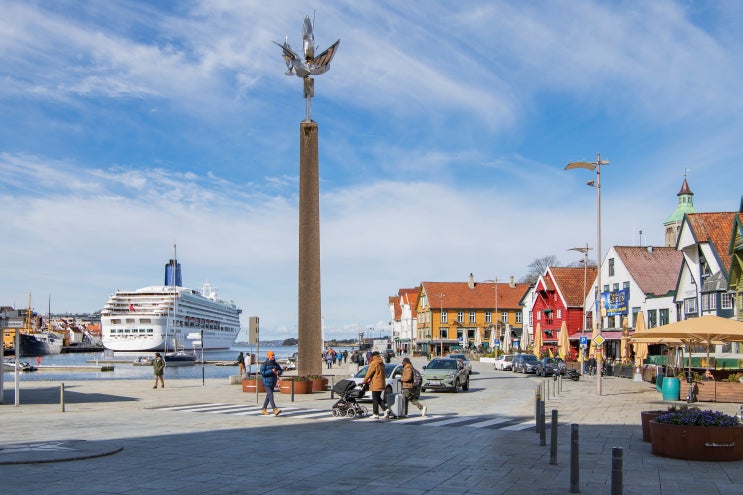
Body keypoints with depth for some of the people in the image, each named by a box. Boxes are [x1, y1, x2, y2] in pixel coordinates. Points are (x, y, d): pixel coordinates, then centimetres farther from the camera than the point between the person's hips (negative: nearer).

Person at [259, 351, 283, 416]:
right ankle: (275, 410, -22)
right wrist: (271, 371, -21)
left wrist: (278, 372, -8)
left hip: (273, 383, 7)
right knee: (271, 396, -14)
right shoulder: (264, 364, -9)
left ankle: (264, 410, 24)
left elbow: (281, 370, 15)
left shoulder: (275, 364, 9)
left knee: (268, 397, 13)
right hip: (266, 383, -7)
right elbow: (262, 373, -18)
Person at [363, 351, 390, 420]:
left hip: (375, 384, -8)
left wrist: (364, 381, 1)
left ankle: (376, 414, 1)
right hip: (381, 384, 8)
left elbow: (369, 373, -11)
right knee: (378, 399, 17)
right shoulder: (381, 364, 14)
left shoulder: (374, 363, -13)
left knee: (375, 400, -2)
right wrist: (370, 380, 19)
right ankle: (386, 409, 3)